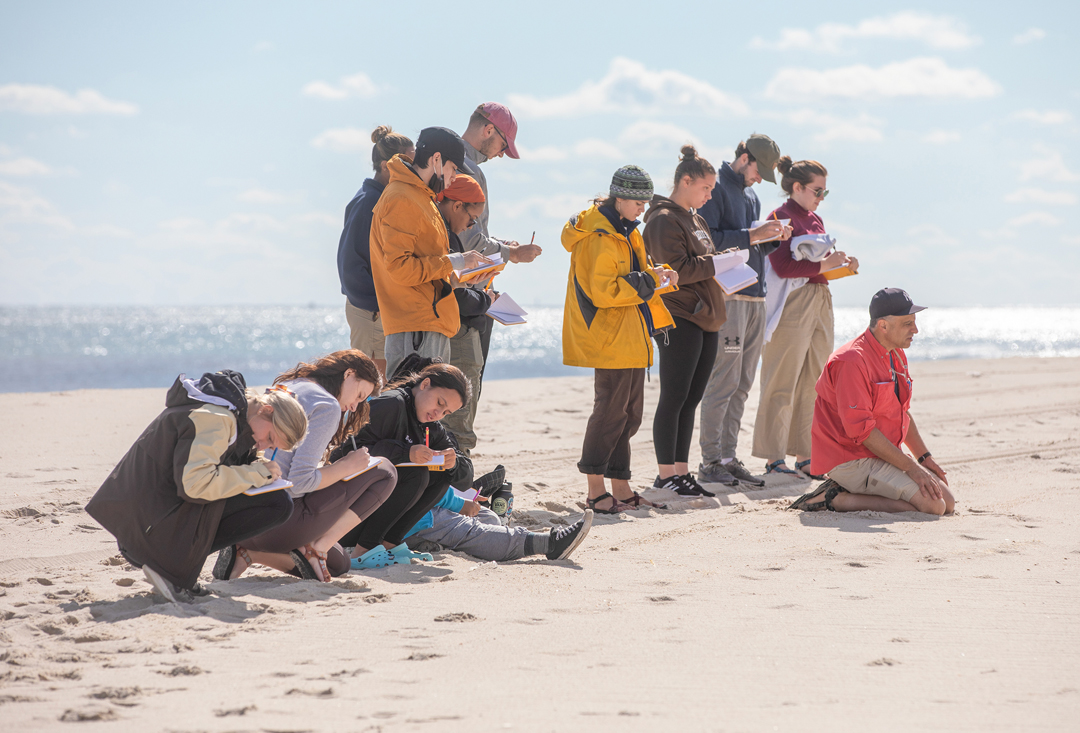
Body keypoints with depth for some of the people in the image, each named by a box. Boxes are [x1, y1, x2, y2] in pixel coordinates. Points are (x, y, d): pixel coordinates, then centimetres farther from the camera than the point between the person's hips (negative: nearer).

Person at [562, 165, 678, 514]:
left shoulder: (624, 231, 16)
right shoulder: (598, 236, -16)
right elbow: (602, 290, -23)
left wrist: (659, 276, 2)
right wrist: (648, 282, -19)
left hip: (631, 337, 10)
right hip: (610, 337, -10)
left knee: (629, 413, 12)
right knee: (611, 410, -8)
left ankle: (621, 488, 18)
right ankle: (596, 489, -2)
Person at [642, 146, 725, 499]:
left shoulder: (696, 221, 21)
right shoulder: (665, 220, -9)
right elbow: (677, 270, -18)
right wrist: (717, 262, -15)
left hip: (704, 319, 9)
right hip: (679, 320, -9)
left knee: (691, 398, 9)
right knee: (674, 397, -6)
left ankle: (681, 471, 13)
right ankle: (666, 474, -3)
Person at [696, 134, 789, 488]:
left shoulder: (751, 195, 22)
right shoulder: (717, 188, -5)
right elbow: (707, 240, -16)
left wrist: (773, 239, 6)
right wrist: (752, 235, -18)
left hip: (754, 298, 9)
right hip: (727, 296, -9)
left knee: (741, 384, 8)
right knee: (723, 381, -10)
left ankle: (728, 457, 11)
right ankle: (710, 462, -7)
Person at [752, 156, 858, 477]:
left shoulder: (815, 220, 18)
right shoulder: (781, 218, -8)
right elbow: (784, 267, -19)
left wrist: (841, 262, 5)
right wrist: (826, 264, -17)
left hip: (820, 303, 9)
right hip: (793, 304, -9)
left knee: (812, 383, 9)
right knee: (783, 384, -6)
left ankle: (804, 455, 14)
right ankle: (773, 458, -2)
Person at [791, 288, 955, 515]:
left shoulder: (896, 355, 11)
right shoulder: (852, 361, -21)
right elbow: (860, 429, -24)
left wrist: (925, 458, 10)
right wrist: (910, 467, -22)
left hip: (883, 454, 10)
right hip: (852, 461, -10)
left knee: (947, 502, 4)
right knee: (932, 505, -19)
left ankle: (848, 494, 6)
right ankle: (837, 499, -11)